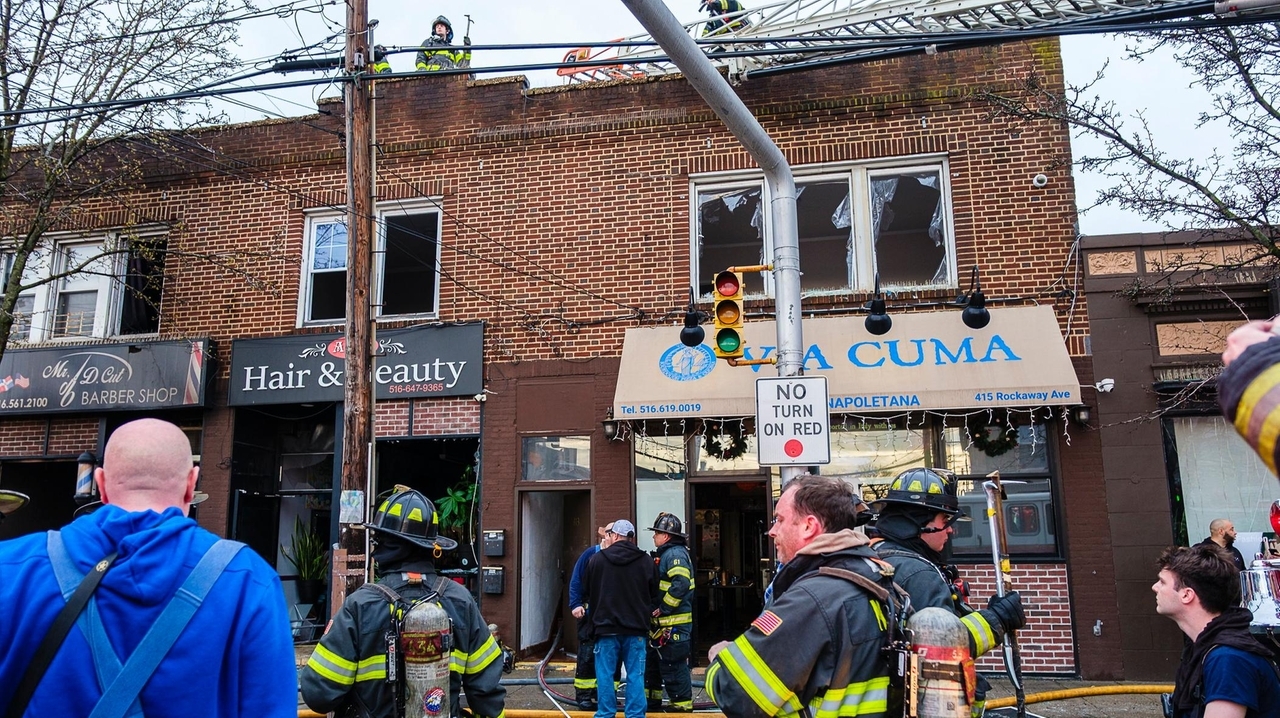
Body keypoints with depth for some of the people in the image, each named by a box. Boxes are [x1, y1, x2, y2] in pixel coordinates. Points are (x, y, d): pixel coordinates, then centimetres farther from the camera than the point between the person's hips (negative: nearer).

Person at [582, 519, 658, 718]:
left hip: (606, 626, -1)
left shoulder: (596, 560, -4)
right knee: (635, 674, 6)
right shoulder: (645, 561, -1)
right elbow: (654, 594, 8)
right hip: (636, 627, 1)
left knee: (605, 674, 7)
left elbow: (589, 593, 7)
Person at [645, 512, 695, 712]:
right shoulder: (665, 554, 17)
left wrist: (663, 608, -24)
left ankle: (682, 707, 2)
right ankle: (652, 703, 32)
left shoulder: (675, 554, -15)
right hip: (662, 623, 11)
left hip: (674, 624, -11)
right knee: (652, 663, 20)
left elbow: (681, 584, -28)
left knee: (674, 668, -6)